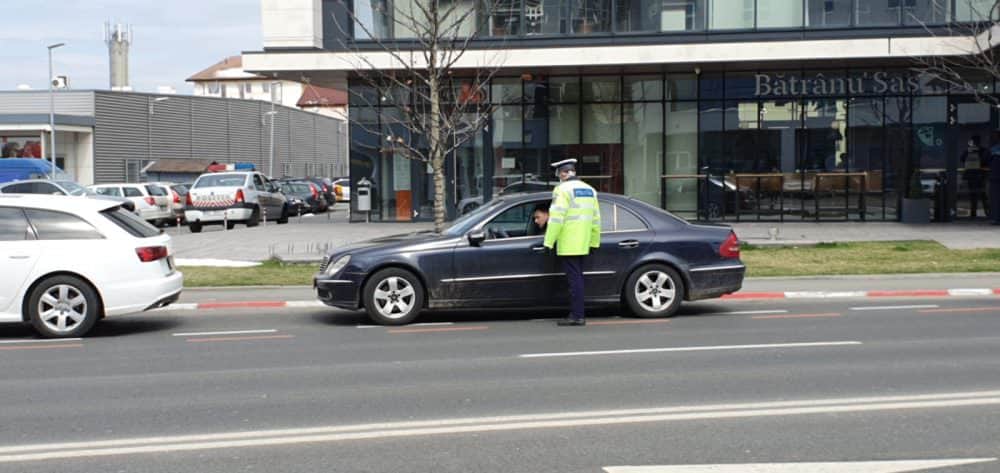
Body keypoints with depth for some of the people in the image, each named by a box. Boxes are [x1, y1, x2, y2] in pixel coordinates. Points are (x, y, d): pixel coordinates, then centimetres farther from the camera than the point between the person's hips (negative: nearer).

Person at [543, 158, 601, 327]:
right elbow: (595, 219, 17)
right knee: (577, 278, 13)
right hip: (582, 244, 8)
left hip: (568, 245, -8)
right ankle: (578, 314, 17)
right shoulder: (589, 190, 15)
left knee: (574, 279, -7)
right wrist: (594, 242, 23)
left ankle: (577, 316, -7)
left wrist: (549, 242, -13)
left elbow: (556, 218, -16)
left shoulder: (563, 190, -10)